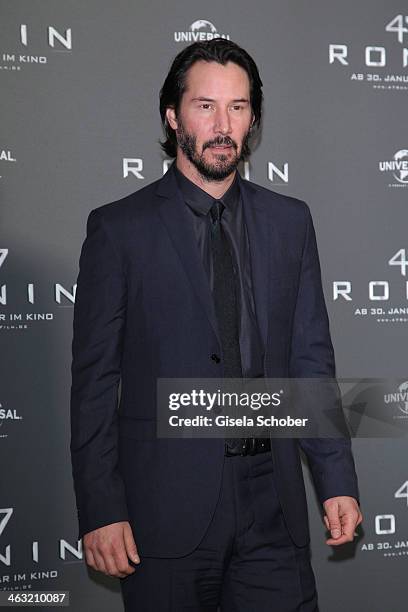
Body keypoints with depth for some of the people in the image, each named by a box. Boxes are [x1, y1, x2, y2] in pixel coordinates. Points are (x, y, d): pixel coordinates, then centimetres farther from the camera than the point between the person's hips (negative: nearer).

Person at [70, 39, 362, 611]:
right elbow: (94, 379, -4)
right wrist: (100, 510, -9)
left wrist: (337, 481, 3)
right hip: (166, 504, -3)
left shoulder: (290, 221, 7)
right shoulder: (118, 228, -3)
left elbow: (311, 357, 8)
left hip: (272, 501, 3)